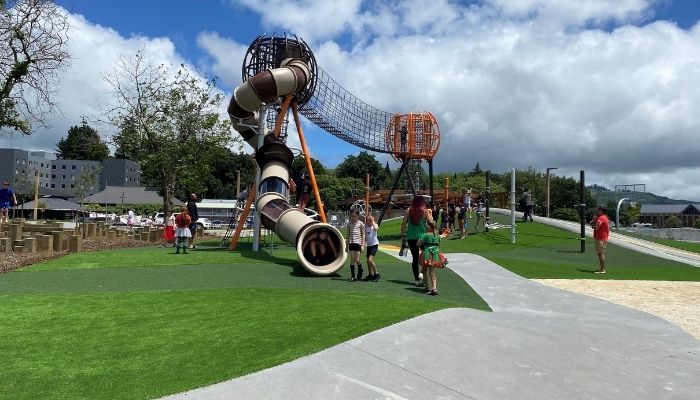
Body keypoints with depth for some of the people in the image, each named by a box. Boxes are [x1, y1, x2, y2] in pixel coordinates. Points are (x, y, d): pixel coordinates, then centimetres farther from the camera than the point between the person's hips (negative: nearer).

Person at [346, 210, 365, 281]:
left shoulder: (361, 224, -1)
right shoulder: (349, 224, 9)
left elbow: (363, 235, 1)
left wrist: (363, 245, -6)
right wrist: (347, 245, 14)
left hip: (358, 243, -3)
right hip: (351, 243, 3)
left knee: (357, 260, -4)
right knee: (352, 260, 1)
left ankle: (360, 272, 23)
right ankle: (352, 276, 7)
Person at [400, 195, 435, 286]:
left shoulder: (408, 211, 1)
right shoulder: (425, 211, -6)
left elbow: (404, 223, 1)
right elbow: (431, 223, -10)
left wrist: (402, 234, 9)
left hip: (411, 237, 3)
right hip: (422, 237, -3)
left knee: (415, 258, 11)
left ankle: (417, 279, 15)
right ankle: (422, 274, -4)